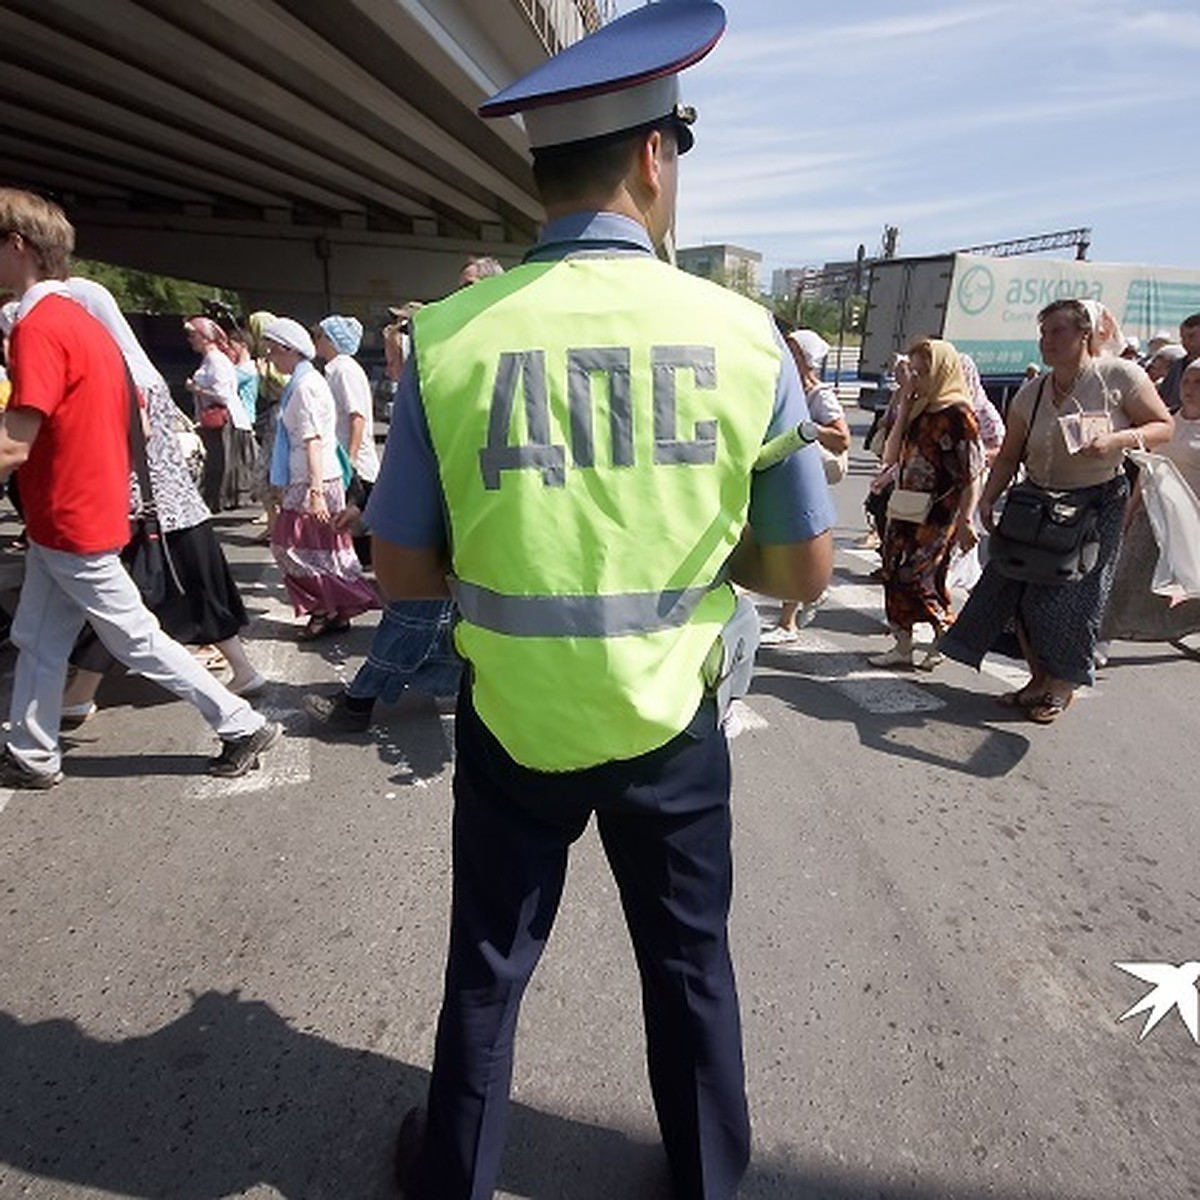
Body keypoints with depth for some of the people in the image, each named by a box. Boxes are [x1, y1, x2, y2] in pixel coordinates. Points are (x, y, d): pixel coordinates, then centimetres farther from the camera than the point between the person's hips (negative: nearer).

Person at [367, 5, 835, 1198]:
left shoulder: (448, 337, -11)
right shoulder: (742, 332, -10)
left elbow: (403, 572, -5)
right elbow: (804, 571, -3)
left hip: (513, 719, 0)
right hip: (670, 720, 1)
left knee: (489, 962, 24)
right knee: (690, 962, 25)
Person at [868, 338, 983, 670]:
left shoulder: (958, 413, -11)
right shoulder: (918, 410, 11)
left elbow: (972, 474, -14)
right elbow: (891, 458, 7)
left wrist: (965, 521, -17)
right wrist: (903, 412, 2)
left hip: (937, 515, -7)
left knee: (913, 576, -7)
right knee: (894, 573, 7)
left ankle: (946, 634, 16)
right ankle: (902, 645, 17)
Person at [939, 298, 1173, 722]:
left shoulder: (1119, 375, -9)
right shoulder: (1031, 393, 1)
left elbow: (1164, 426, -5)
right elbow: (1009, 456, 2)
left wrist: (1118, 440, -23)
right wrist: (988, 497, -11)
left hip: (1098, 504, -4)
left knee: (1073, 596, -2)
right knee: (1019, 588, 1)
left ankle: (1062, 687, 19)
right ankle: (1039, 679, 21)